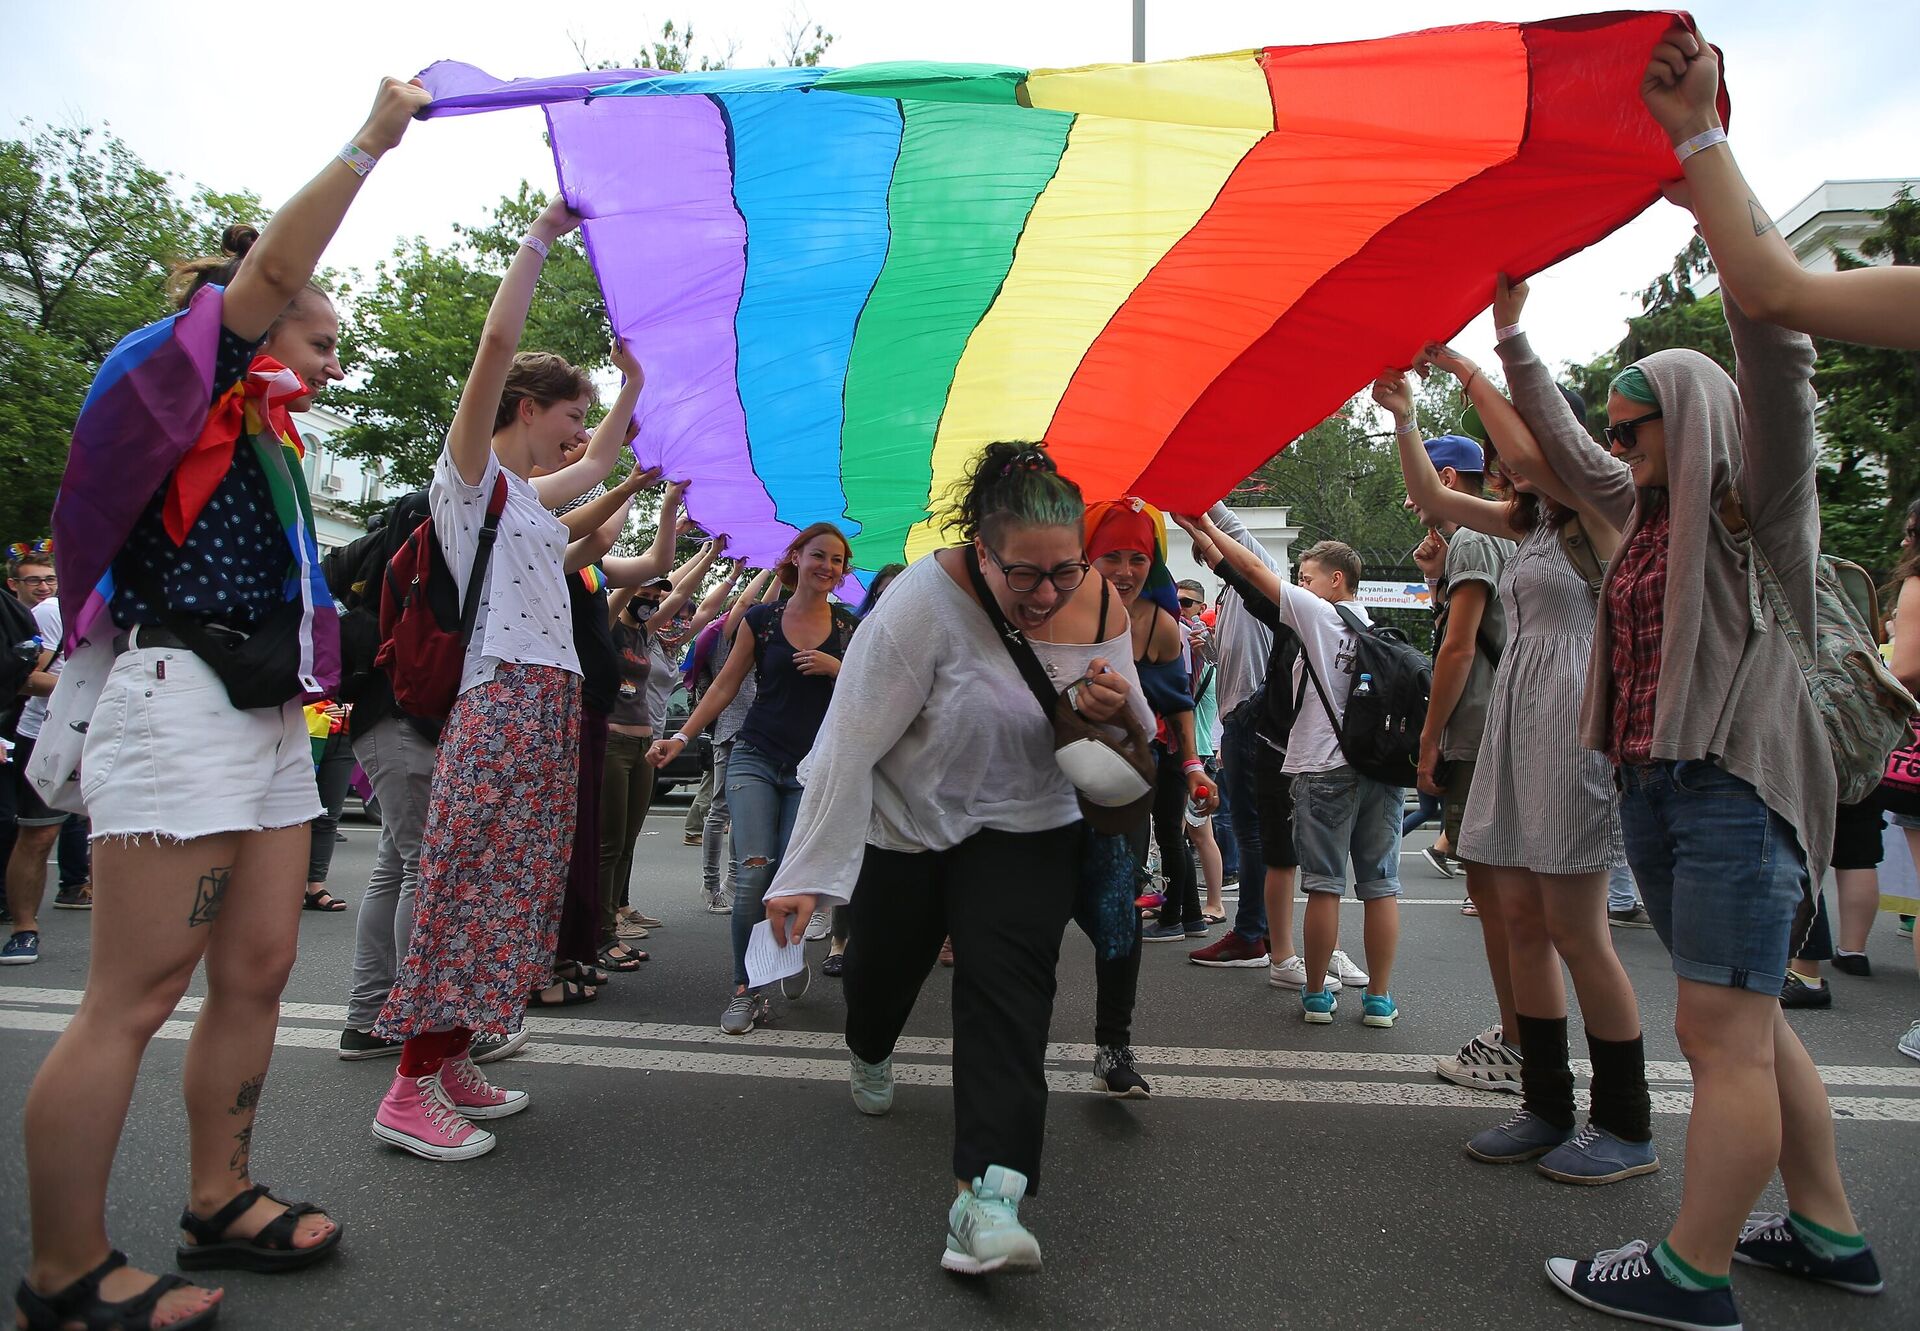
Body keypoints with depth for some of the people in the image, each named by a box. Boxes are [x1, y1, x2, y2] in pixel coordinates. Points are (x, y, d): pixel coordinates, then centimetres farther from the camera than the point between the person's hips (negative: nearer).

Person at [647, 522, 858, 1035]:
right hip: (756, 759, 0)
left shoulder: (850, 627, 7)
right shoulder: (761, 619, 5)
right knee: (755, 870, -14)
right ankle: (746, 989, 1)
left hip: (815, 768, 0)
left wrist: (837, 668, -10)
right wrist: (682, 736, 0)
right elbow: (725, 686, 8)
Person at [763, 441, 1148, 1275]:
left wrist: (1120, 707, -25)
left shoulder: (1098, 604, -13)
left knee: (1006, 986, -16)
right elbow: (851, 744, -27)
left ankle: (988, 1192, -16)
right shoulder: (925, 602, -28)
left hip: (1027, 829, 2)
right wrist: (808, 874, -29)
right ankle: (870, 1055, 55)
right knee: (883, 964, 18)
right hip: (907, 825, -1)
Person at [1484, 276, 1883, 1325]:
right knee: (1747, 1026, 14)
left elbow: (1775, 353, -18)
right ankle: (1829, 1236, 27)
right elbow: (1562, 448, 33)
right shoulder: (1647, 507, 19)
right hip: (1652, 785, 9)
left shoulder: (1752, 497, -3)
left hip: (1733, 784, -9)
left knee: (1721, 1034, -6)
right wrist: (1512, 339, 35)